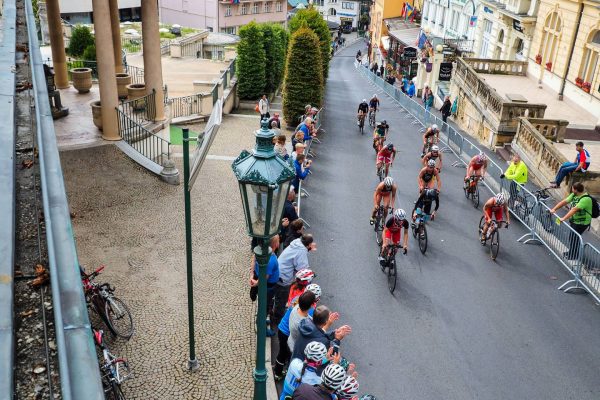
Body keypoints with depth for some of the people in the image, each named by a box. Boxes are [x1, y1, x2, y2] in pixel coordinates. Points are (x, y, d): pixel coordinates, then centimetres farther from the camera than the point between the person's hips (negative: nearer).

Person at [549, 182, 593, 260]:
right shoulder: (574, 195, -3)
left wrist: (564, 218, -40)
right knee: (572, 237, 20)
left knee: (573, 238, 3)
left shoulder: (585, 199, -31)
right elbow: (564, 202, -2)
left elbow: (574, 209, -37)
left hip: (581, 223, -8)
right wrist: (554, 209, -12)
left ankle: (573, 256, 19)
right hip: (573, 220, 8)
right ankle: (571, 251, 40)